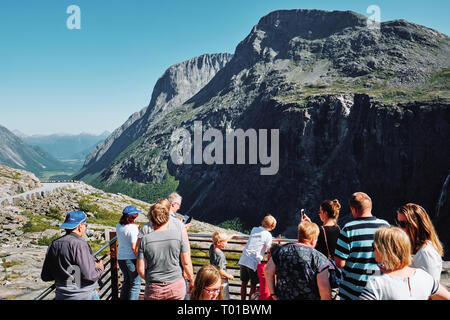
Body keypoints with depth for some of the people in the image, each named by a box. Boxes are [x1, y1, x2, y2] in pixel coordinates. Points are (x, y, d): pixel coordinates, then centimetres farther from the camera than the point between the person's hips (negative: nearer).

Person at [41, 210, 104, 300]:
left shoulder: (53, 245, 4)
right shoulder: (80, 244, -19)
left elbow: (45, 277, 10)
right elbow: (90, 275, -22)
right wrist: (100, 268, -2)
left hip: (61, 296, 7)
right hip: (84, 296, -7)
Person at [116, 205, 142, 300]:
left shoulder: (118, 226, 4)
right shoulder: (133, 228, -18)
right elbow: (134, 247, -18)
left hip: (120, 258, 7)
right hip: (131, 258, -7)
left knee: (126, 281, 23)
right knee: (135, 284, 5)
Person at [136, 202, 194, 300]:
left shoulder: (145, 240, -9)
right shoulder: (178, 235, -9)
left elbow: (140, 269, -5)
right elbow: (186, 263, -6)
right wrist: (191, 280, 9)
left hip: (154, 289, 0)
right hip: (177, 286, 0)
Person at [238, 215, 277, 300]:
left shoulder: (254, 229, 11)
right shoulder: (268, 235, -4)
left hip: (243, 260, 5)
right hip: (254, 262, -5)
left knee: (244, 283, 17)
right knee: (253, 285, 8)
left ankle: (243, 299, 27)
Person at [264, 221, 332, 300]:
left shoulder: (282, 250, 2)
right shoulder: (318, 258, -10)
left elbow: (267, 271, 4)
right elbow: (325, 288, -17)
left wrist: (273, 294, 8)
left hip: (282, 297, 3)